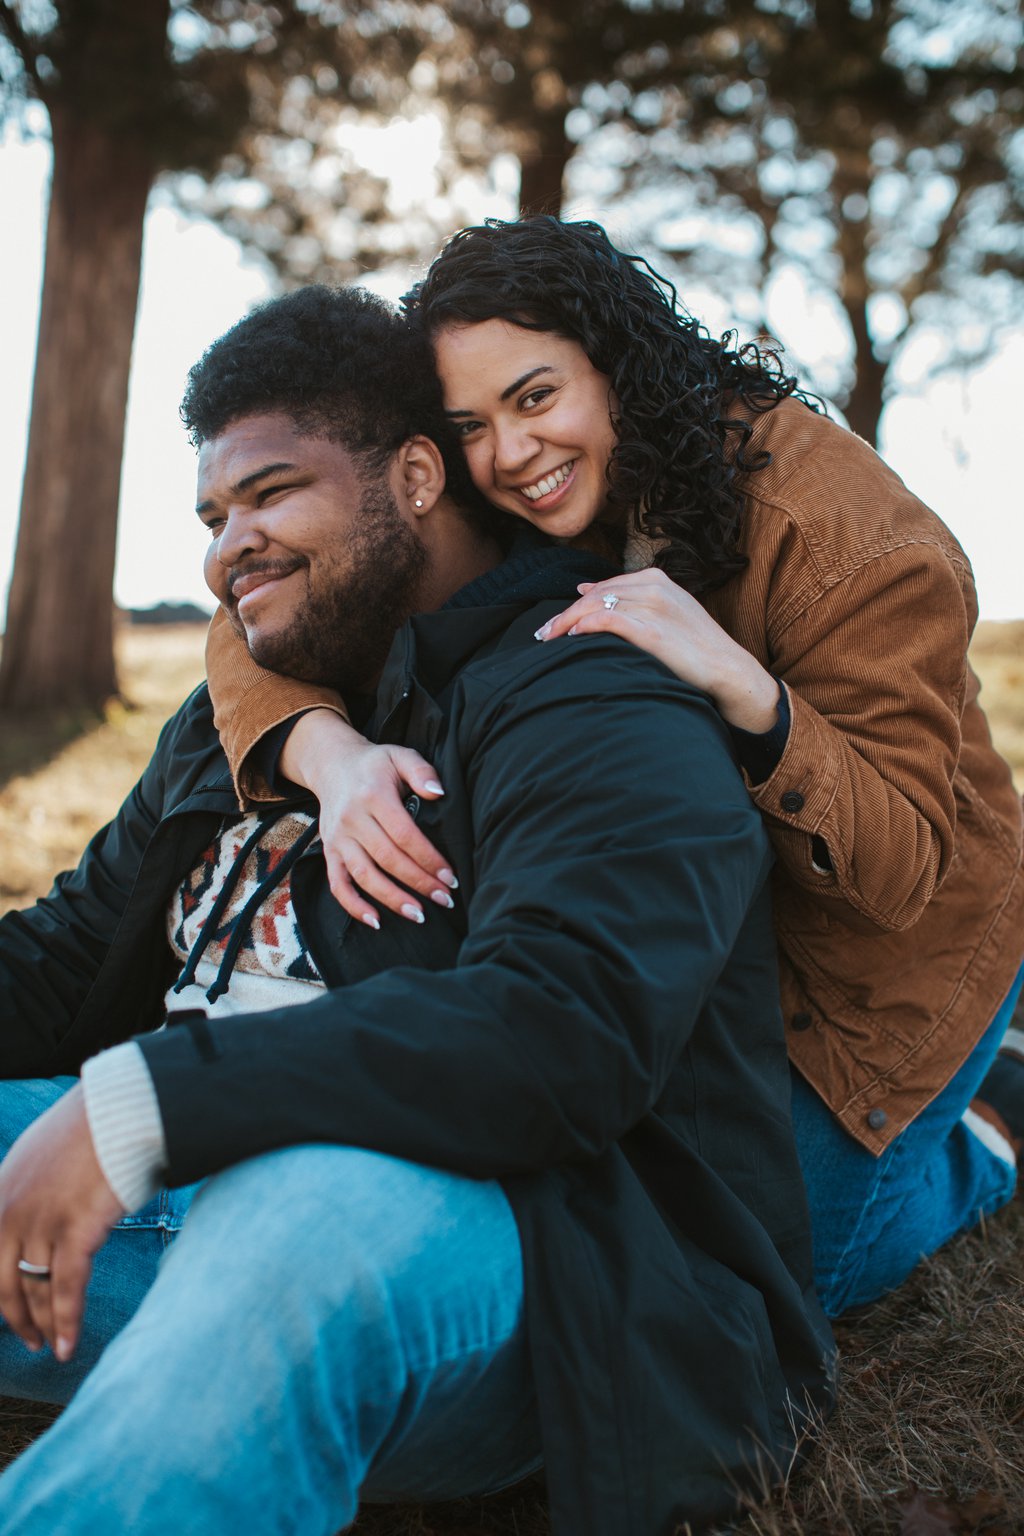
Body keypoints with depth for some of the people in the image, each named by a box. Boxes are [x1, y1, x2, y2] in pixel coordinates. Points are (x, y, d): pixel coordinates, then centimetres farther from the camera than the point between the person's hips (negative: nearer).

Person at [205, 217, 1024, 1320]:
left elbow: (904, 868, -31)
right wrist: (332, 754, -43)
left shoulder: (847, 537, -29)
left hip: (889, 941, -5)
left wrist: (742, 685, -48)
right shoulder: (491, 523, -14)